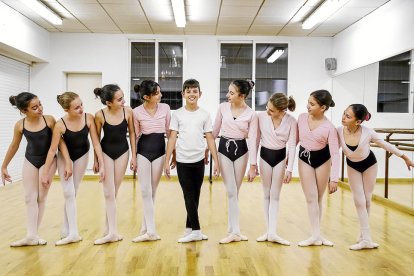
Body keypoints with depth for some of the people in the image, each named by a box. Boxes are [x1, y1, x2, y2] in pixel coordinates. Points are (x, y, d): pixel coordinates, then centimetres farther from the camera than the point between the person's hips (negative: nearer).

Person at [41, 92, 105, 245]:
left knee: (72, 193, 10)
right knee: (68, 194, -5)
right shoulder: (60, 125, -29)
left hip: (82, 155, 2)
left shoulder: (89, 118, -26)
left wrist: (101, 165, -23)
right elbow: (52, 150, -21)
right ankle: (73, 233, 0)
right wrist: (45, 173, -17)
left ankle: (66, 230, 21)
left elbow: (96, 143, -20)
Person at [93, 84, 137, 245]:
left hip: (122, 152, 1)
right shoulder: (100, 115, -18)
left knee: (114, 193, 9)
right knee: (108, 193, -3)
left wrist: (134, 156, -4)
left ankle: (109, 230, 19)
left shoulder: (128, 111, -16)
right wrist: (96, 159, 0)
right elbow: (96, 138, -5)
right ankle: (112, 232, 1)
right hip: (106, 152, -1)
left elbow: (132, 134, -5)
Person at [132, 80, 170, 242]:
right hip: (143, 151, -2)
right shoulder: (137, 112, -6)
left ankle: (145, 228, 20)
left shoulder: (165, 108, -1)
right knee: (146, 192, -3)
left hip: (160, 150, 2)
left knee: (152, 191, 9)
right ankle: (151, 231, 3)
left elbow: (168, 131, 7)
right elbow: (136, 136, 3)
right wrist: (133, 157, 5)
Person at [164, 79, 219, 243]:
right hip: (182, 161, -1)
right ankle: (196, 231, 8)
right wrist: (167, 161, -4)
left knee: (195, 196, 10)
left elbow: (210, 139, 4)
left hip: (199, 160, 2)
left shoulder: (205, 115, 4)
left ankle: (189, 228, 23)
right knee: (189, 196, 1)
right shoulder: (177, 114, 1)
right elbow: (172, 138, 0)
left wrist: (216, 161, -2)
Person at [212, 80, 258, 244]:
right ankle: (235, 232, 2)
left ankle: (231, 229, 21)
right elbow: (215, 130, 6)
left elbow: (252, 140, -9)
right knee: (231, 192, -4)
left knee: (235, 192, 8)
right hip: (224, 149, 0)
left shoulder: (251, 114, -8)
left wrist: (253, 165, -12)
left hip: (241, 150, 0)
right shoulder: (223, 107, -3)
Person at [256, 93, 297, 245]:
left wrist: (289, 169, -13)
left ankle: (272, 232, 7)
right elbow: (256, 139, -5)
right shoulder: (261, 116, -14)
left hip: (280, 157, -1)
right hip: (265, 156, 1)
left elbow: (292, 145, -10)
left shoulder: (291, 121, -16)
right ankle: (268, 230, 18)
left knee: (275, 195, 5)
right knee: (267, 195, 10)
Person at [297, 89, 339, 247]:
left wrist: (334, 179, -24)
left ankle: (317, 234, 20)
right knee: (311, 198, -2)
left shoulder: (329, 127, -20)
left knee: (318, 198, 10)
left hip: (322, 160, -2)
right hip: (304, 159, 2)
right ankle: (316, 235, 3)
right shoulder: (302, 117, -9)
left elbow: (335, 153, -21)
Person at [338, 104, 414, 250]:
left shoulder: (367, 132, -31)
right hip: (352, 167, 1)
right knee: (359, 201, -2)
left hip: (369, 165, -1)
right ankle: (366, 239, 4)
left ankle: (363, 235, 26)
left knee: (367, 201, 9)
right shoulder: (339, 131, -28)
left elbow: (386, 145, -14)